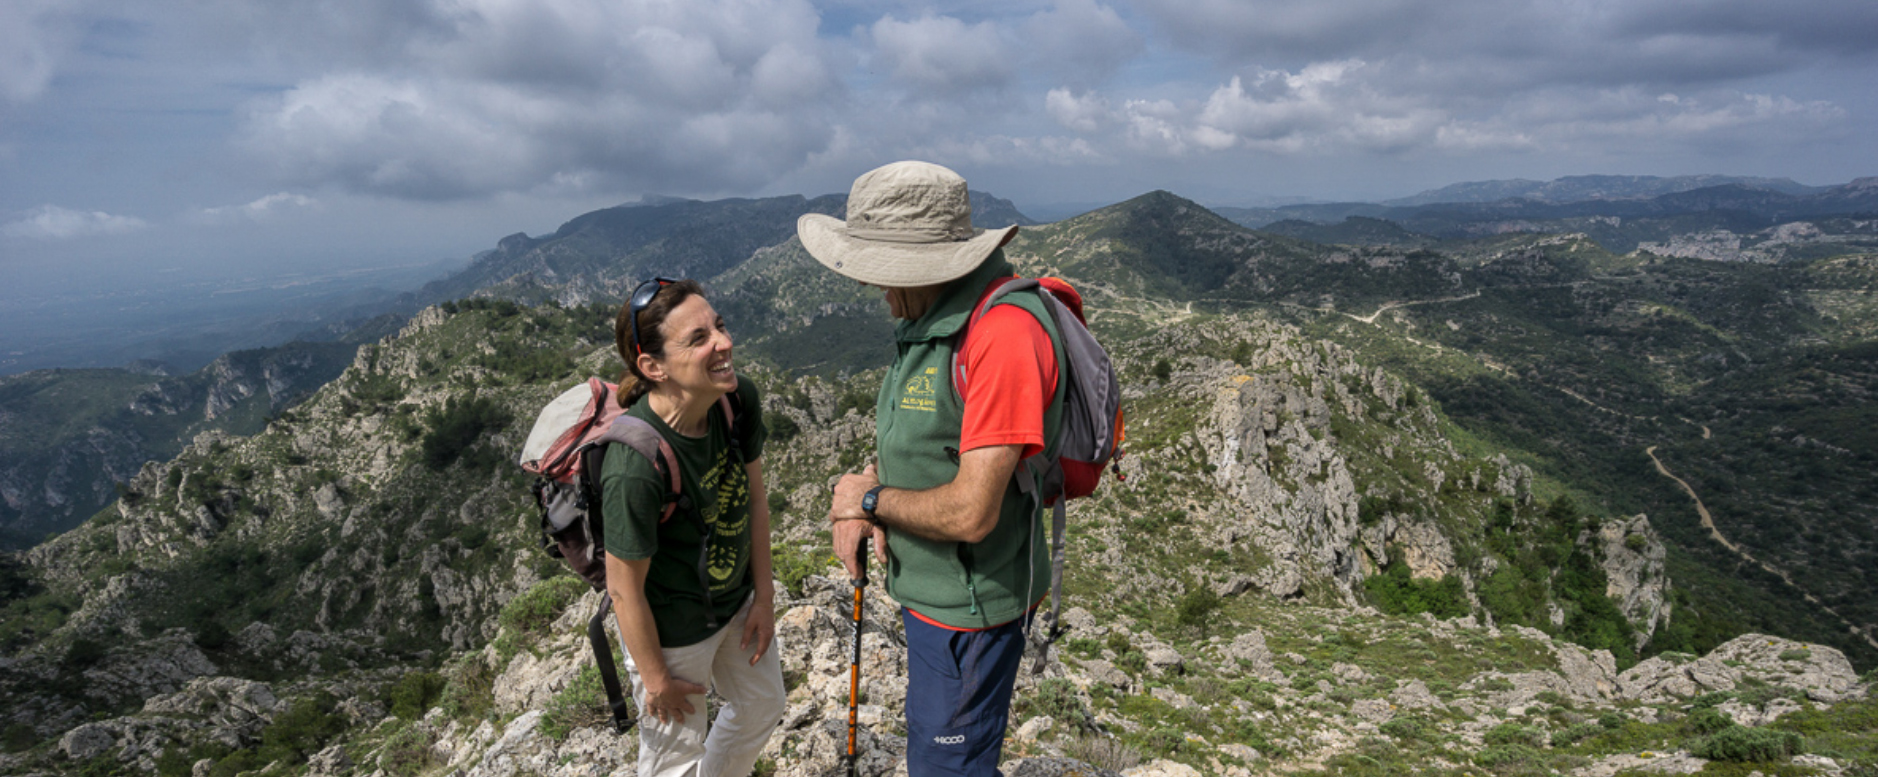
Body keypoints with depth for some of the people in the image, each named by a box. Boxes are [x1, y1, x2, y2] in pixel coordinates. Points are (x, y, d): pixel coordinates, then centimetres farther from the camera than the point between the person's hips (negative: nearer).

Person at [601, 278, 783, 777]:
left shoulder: (739, 399, -18)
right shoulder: (635, 468, -37)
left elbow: (753, 500, -4)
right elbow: (625, 588, -24)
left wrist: (764, 598, 2)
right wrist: (657, 679, -11)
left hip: (736, 601, 7)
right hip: (671, 631, -6)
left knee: (763, 707, 29)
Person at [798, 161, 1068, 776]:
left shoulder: (1004, 333, -30)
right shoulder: (930, 318, 3)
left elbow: (971, 512, -32)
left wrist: (870, 499, -14)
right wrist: (862, 495, -6)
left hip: (969, 605, -9)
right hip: (927, 586, 10)